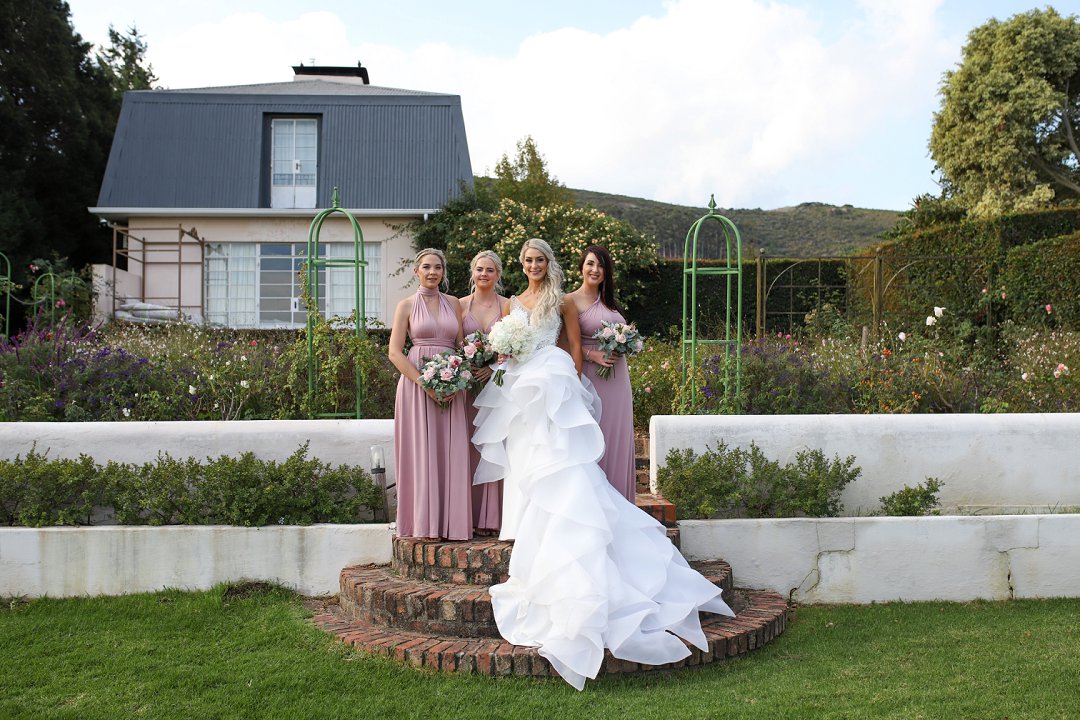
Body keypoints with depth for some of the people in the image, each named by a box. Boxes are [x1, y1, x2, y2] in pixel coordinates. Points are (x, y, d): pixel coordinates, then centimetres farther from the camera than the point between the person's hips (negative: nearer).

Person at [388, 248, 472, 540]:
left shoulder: (453, 304, 13)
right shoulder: (407, 305, 5)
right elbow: (394, 352, -2)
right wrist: (425, 382, -14)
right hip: (417, 382, -2)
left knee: (451, 453, 0)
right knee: (421, 452, -2)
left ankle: (450, 522, 7)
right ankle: (424, 523, 4)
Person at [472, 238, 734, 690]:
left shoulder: (562, 300, 7)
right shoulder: (513, 303, 19)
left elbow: (575, 347, 5)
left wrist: (572, 384, -6)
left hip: (553, 385, -5)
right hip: (519, 385, 5)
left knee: (559, 469, -14)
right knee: (525, 463, -1)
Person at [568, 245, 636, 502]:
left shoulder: (609, 301, 16)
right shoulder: (571, 301, -5)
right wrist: (592, 354, -20)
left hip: (618, 377, 7)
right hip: (591, 377, -7)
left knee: (617, 437, 7)